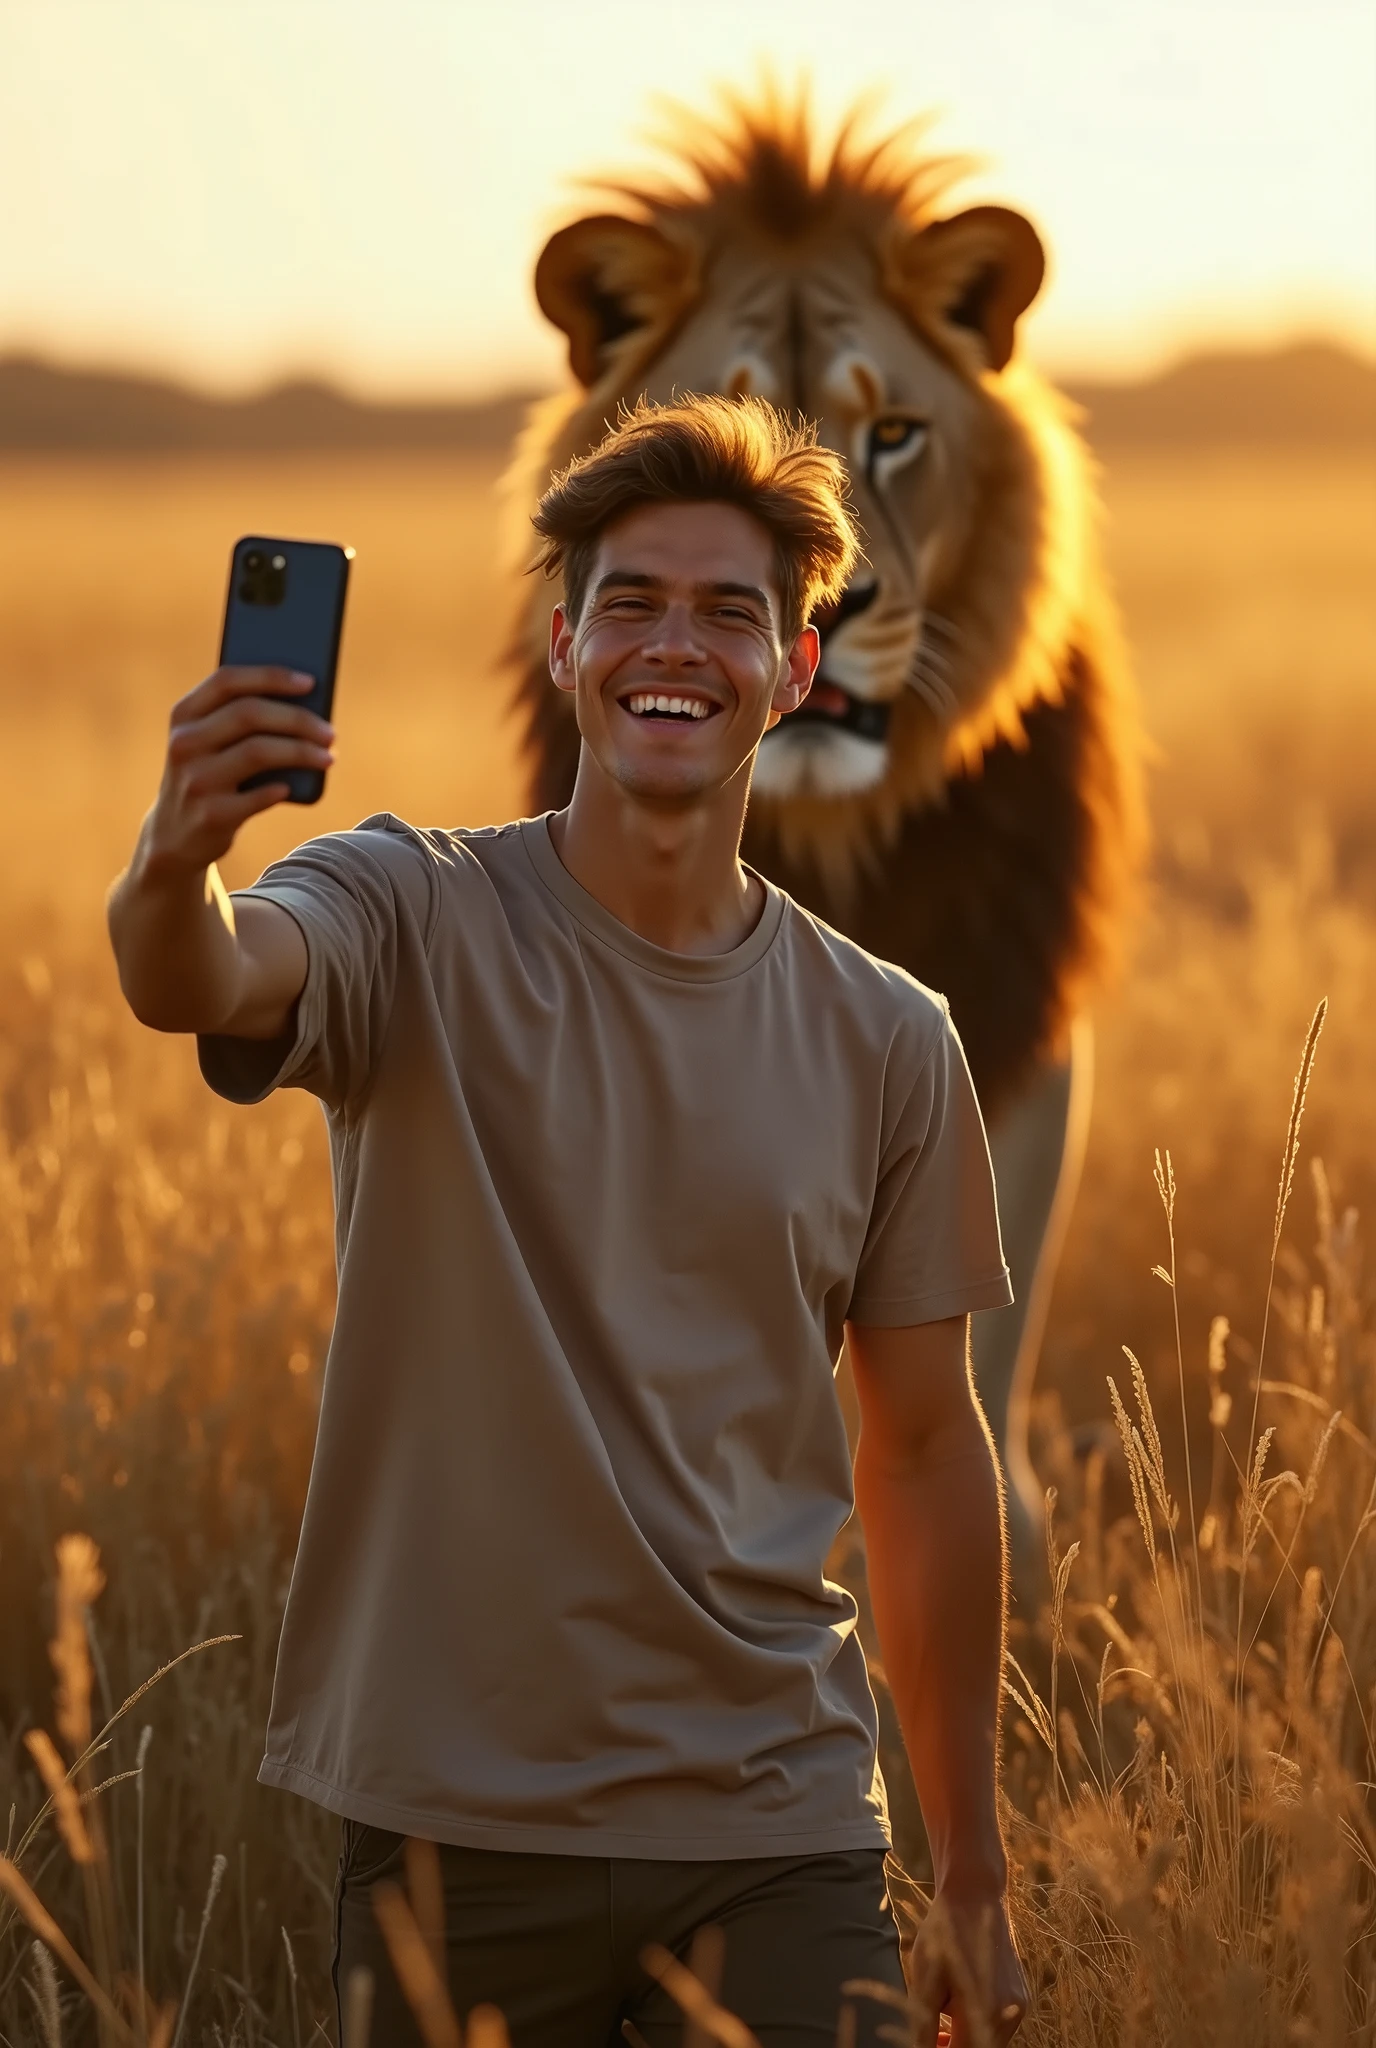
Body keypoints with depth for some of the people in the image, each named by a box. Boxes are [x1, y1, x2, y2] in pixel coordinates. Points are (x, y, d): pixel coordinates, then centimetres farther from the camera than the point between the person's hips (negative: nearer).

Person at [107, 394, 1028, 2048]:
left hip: (780, 1843, 2)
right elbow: (194, 985, -26)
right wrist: (176, 864, -51)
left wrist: (974, 1869, 11)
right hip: (455, 1822, -2)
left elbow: (922, 1446, 11)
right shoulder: (419, 920, -4)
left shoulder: (887, 1042, 5)